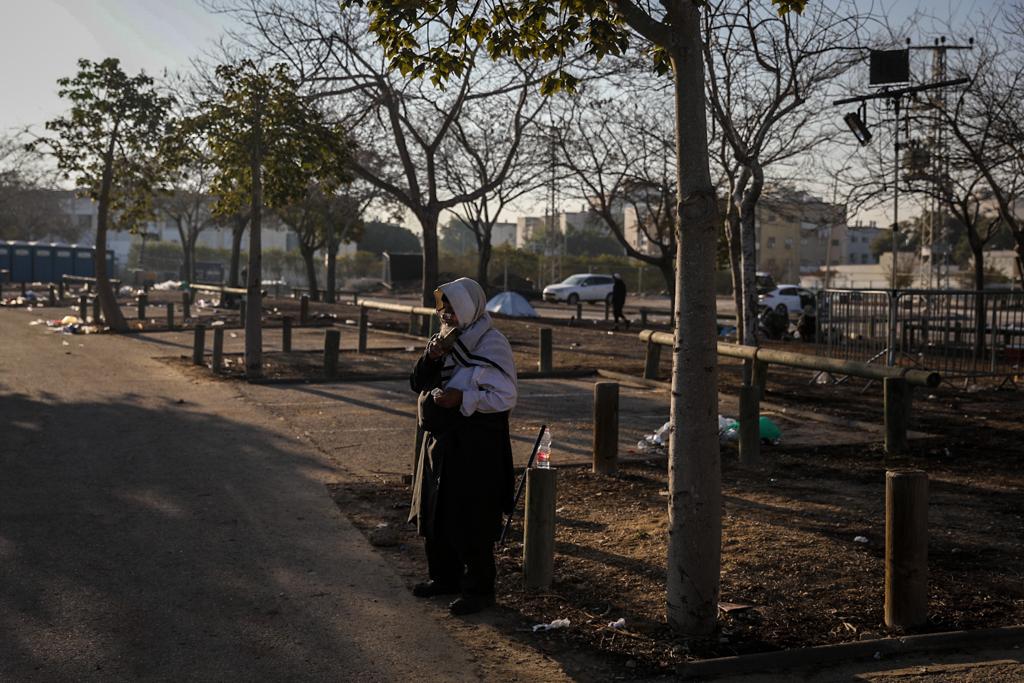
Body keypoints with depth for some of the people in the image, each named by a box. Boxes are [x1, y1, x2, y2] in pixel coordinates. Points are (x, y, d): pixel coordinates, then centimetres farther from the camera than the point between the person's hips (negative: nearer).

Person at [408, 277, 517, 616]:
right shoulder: (447, 340, 11)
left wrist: (462, 399, -25)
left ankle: (479, 589, 11)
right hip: (440, 440, 8)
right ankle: (444, 576, 31)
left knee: (471, 522, -2)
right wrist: (431, 358, -8)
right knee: (434, 514, 15)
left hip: (476, 448, -8)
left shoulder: (491, 345, -13)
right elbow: (418, 384, 11)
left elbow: (506, 397, -17)